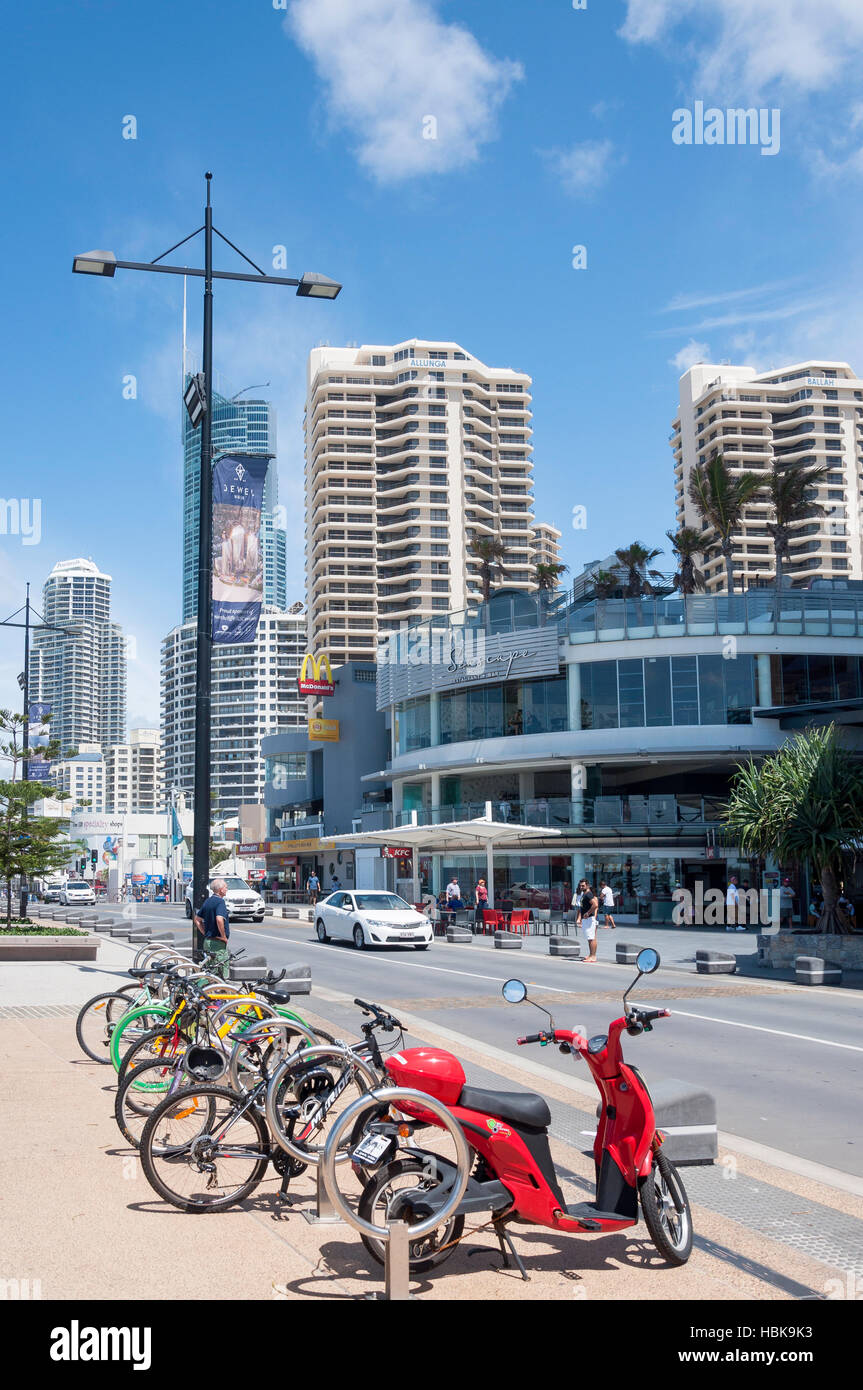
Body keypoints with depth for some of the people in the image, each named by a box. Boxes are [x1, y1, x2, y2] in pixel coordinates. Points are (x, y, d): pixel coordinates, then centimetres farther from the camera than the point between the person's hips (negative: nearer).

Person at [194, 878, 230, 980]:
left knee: (211, 971, 15)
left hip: (207, 940, 9)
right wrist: (224, 936, -18)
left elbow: (197, 920, 20)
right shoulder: (220, 901, -15)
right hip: (218, 942, -9)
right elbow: (219, 919, -30)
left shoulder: (208, 901, 13)